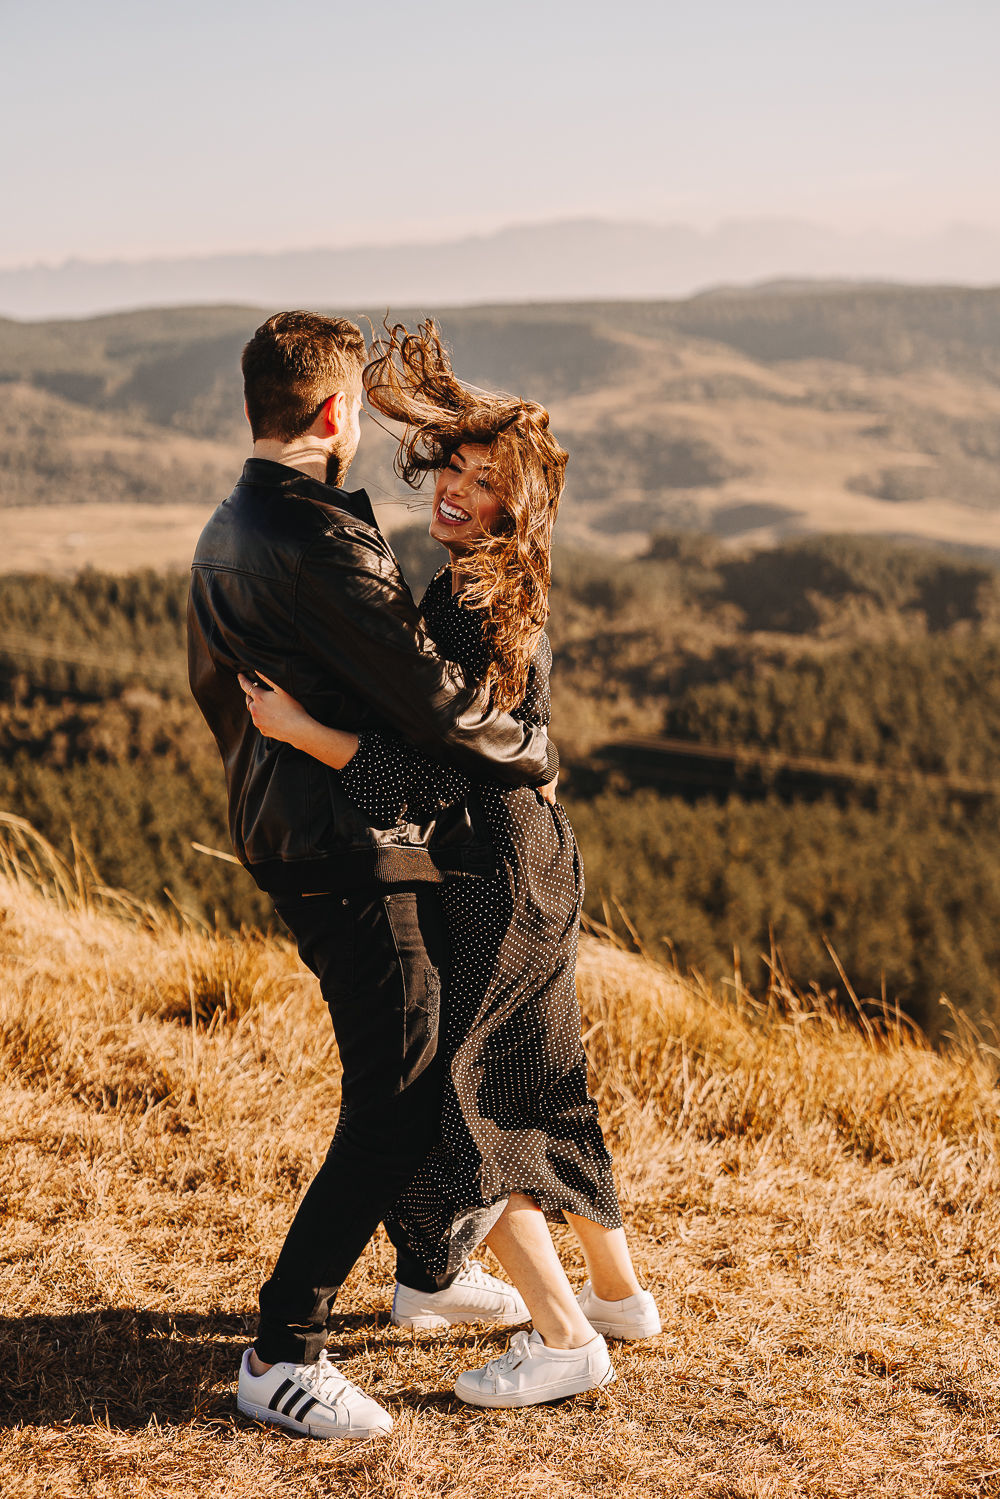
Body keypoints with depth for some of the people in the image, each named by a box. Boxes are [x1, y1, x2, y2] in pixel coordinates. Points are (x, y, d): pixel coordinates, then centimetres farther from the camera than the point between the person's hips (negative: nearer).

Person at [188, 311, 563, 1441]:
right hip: (359, 859, -10)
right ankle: (281, 1356, 1)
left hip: (283, 834, 10)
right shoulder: (318, 542, -22)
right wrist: (536, 753, -5)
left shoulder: (224, 534, 11)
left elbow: (215, 691, 21)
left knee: (430, 1062, 23)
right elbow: (433, 700, -22)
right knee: (395, 1106, -5)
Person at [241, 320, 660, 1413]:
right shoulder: (498, 587, 6)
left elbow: (435, 775, -27)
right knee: (520, 1087, 20)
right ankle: (619, 1291, 34)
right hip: (530, 870, 10)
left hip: (492, 882, -10)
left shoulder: (480, 608, -22)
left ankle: (565, 1337, 3)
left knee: (436, 1094, -2)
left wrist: (300, 730, -26)